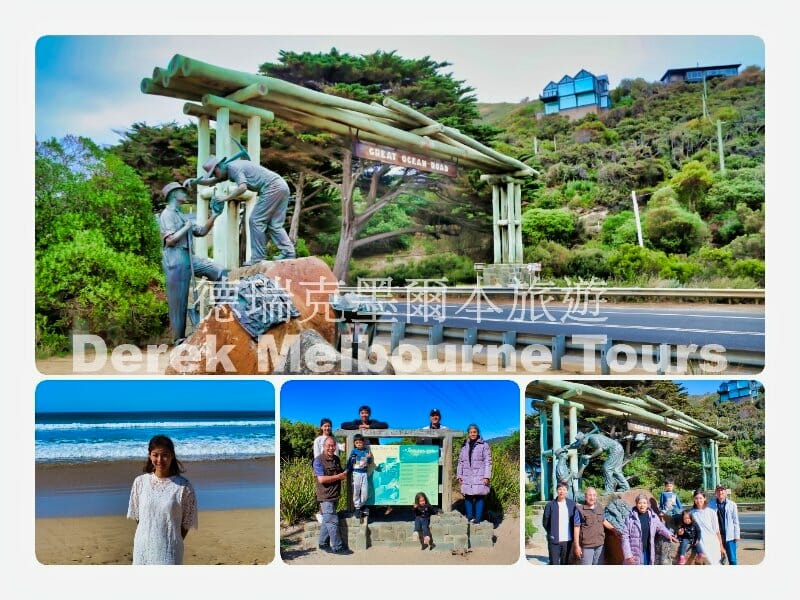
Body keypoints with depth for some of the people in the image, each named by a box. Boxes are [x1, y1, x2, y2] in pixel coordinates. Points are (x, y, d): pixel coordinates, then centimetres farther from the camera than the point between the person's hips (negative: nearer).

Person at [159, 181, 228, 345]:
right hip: (176, 260, -9)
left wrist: (214, 216, 10)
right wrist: (186, 228, -8)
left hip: (189, 258, 9)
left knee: (221, 272, 1)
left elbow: (202, 232, 19)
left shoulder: (182, 216, 20)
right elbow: (170, 240, -18)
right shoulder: (167, 214, -7)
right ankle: (179, 339, 5)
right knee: (178, 301, -3)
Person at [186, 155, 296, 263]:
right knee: (274, 225, 10)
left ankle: (258, 258, -3)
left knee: (256, 221, -4)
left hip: (272, 188, -10)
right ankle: (288, 253, 2)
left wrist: (226, 198, -15)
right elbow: (212, 182, 30)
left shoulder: (234, 167, -9)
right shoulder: (229, 170, 22)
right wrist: (195, 181, 18)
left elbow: (242, 187, -24)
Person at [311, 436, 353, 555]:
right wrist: (339, 476, -15)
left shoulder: (336, 459, 12)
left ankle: (323, 544, 25)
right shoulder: (319, 460, -13)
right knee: (333, 521, -5)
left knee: (327, 521, 15)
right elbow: (321, 479, -21)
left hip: (335, 496, 8)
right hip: (326, 497, -8)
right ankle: (337, 547, 1)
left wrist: (345, 474, 3)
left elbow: (341, 473, 27)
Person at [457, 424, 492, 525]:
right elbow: (460, 461, 17)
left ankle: (478, 517, 3)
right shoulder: (464, 446, 13)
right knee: (468, 497, 4)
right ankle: (469, 516, 13)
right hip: (467, 477, 4)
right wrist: (459, 475, 11)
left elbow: (488, 462, -3)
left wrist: (486, 476, -9)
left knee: (479, 497, -3)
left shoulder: (484, 445, 1)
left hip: (479, 477, -4)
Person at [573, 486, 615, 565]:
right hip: (587, 545, -6)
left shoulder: (599, 507, 5)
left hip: (600, 544, 6)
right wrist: (577, 546, -12)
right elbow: (576, 528, -11)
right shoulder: (580, 509, -12)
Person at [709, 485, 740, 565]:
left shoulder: (732, 505, -1)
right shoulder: (711, 505, -2)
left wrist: (737, 535, 1)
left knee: (732, 559, 3)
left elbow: (735, 521, 3)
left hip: (729, 536, 0)